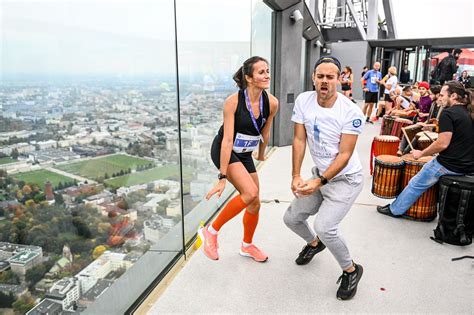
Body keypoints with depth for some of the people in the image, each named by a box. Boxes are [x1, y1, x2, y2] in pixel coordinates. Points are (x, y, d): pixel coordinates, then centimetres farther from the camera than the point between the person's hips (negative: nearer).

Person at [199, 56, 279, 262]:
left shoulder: (271, 103, -11)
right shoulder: (233, 102, -25)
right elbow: (227, 140, -26)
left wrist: (261, 155, 20)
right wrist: (222, 177, -26)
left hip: (245, 154, 6)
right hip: (223, 151, -6)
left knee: (254, 204, 10)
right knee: (250, 193, -25)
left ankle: (247, 245, 36)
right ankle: (211, 231, -5)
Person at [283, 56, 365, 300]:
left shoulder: (351, 112, -22)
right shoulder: (303, 101, -9)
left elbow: (344, 155, -21)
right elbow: (299, 140, -7)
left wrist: (319, 182, -29)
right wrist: (296, 176, -14)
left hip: (346, 178, -6)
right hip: (320, 174, 6)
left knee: (324, 226, -21)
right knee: (291, 218, 10)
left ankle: (351, 270, 9)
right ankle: (314, 243, 44)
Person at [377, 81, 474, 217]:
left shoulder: (448, 113, -15)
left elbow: (442, 144, -21)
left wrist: (421, 153, -9)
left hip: (449, 165, -8)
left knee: (416, 184, 7)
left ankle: (394, 210, 21)